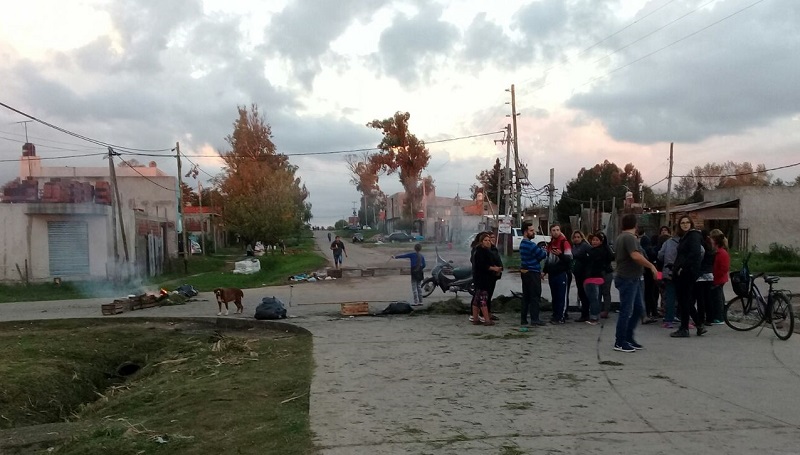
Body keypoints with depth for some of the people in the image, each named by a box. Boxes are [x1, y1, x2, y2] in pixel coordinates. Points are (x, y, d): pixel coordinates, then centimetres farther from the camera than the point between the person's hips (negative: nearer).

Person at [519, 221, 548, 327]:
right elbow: (542, 255, -13)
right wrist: (545, 252, 10)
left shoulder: (523, 243, 15)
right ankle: (535, 319, -1)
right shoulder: (530, 244, -18)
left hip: (525, 273, 10)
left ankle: (523, 319, 15)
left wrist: (539, 271, 13)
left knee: (526, 297, 12)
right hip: (532, 273, -10)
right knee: (535, 296, -3)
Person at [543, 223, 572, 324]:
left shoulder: (564, 242, -7)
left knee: (561, 296, -6)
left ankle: (561, 317, -4)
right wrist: (545, 271, 24)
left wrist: (560, 254, -30)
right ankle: (555, 315, 19)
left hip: (561, 273, -7)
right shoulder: (550, 244, 16)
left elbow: (569, 258, -14)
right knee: (554, 296, 11)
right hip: (552, 273, 7)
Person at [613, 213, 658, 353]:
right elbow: (636, 256, -30)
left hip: (632, 279, 10)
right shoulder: (629, 237, -15)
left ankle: (628, 337, 20)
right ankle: (620, 342, 2)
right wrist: (651, 266, -21)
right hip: (628, 279, -10)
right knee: (626, 311, -4)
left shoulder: (620, 237, 16)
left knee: (638, 309, 14)